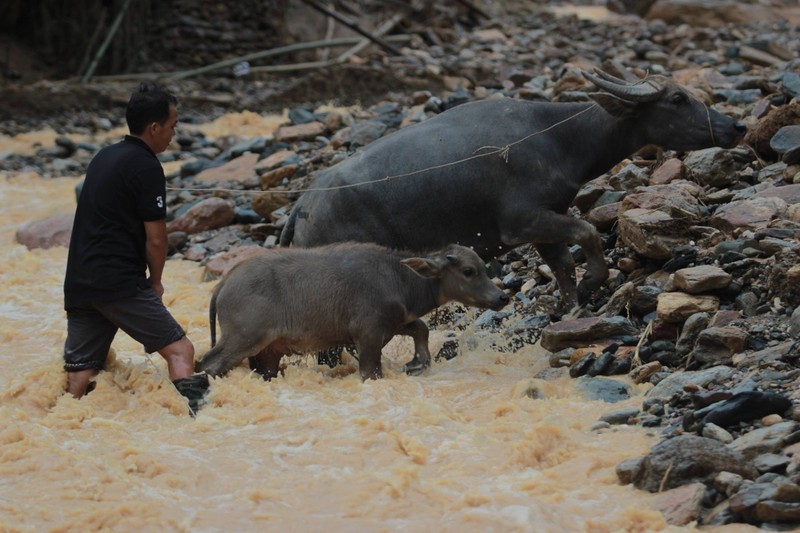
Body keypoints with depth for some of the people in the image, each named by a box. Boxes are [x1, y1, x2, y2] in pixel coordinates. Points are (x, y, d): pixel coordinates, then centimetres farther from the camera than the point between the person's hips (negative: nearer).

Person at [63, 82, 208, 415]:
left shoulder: (103, 158, 17)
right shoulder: (146, 167, -8)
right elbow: (155, 239, -7)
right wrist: (155, 282, 10)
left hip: (78, 284, 8)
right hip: (120, 284, -8)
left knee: (79, 371, 7)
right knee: (180, 350, -8)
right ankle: (191, 414, -23)